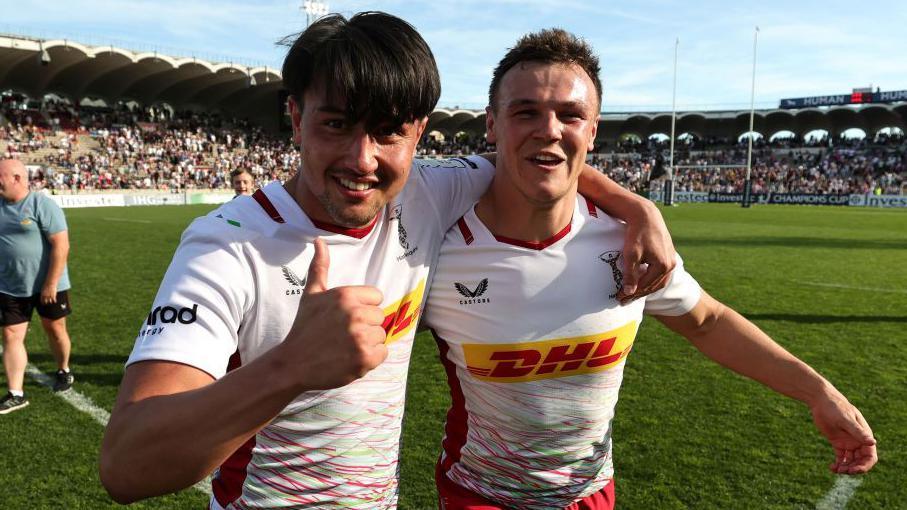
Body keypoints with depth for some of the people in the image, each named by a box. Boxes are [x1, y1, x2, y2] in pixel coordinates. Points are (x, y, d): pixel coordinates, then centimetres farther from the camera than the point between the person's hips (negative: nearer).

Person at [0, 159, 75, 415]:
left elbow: (61, 245, -19)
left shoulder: (42, 205, -15)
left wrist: (51, 284, -20)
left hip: (47, 286, -5)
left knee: (55, 329, 12)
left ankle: (64, 371, 36)